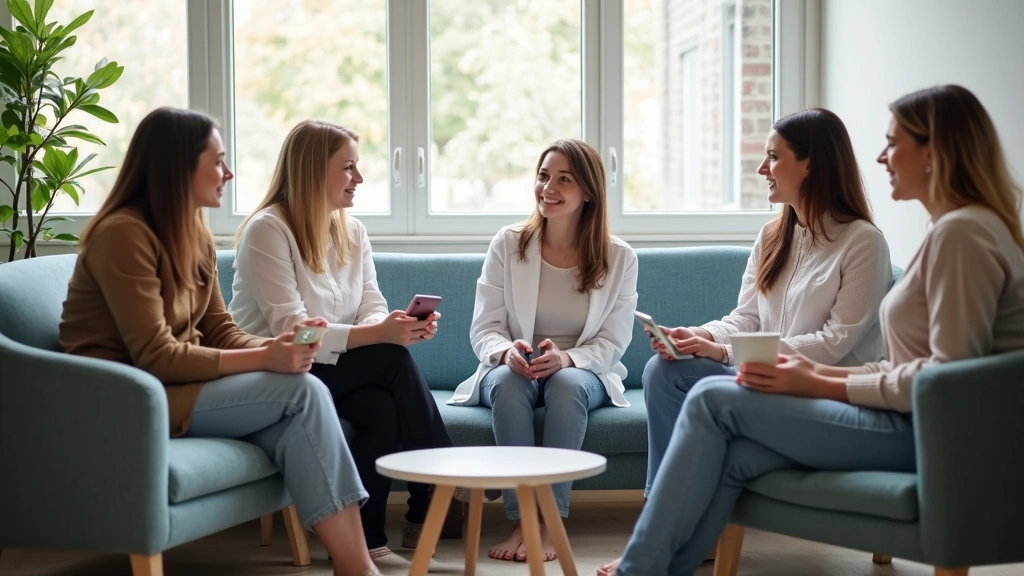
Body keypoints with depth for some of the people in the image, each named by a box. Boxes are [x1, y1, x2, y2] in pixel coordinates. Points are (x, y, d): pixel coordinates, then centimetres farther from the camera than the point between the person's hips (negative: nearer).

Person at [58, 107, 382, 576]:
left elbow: (218, 331, 9)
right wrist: (263, 359, -24)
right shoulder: (123, 234, -17)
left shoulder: (195, 231, 9)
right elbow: (155, 357, -21)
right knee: (302, 391, -21)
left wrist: (274, 346, -13)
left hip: (177, 385, 7)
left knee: (295, 424, -22)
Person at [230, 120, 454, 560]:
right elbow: (290, 330, -24)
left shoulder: (353, 231, 8)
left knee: (383, 407, -27)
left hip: (336, 368, 7)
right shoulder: (267, 230, -15)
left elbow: (371, 309, 1)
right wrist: (379, 334, -33)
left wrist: (401, 326, -24)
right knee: (393, 359, -26)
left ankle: (369, 534, -15)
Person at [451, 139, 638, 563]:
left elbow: (612, 342, -3)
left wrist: (565, 358, -25)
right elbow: (484, 329, -1)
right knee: (508, 381, -35)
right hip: (513, 369, 1)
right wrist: (507, 351, -26)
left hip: (583, 372, 0)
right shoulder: (507, 245, 0)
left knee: (566, 384, -36)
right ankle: (522, 521, -38)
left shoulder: (619, 258, -1)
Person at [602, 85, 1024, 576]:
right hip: (914, 423, 9)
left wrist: (820, 387, -13)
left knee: (713, 400, -7)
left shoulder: (963, 232, -14)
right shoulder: (956, 228, 18)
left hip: (924, 431, -9)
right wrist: (822, 371, 4)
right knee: (731, 457, -6)